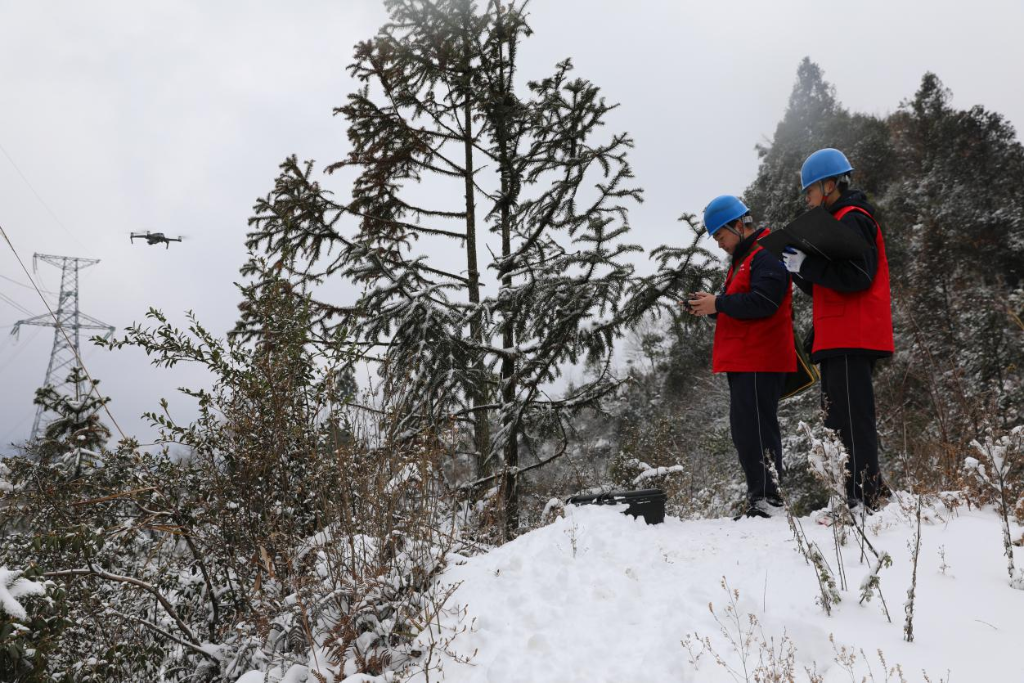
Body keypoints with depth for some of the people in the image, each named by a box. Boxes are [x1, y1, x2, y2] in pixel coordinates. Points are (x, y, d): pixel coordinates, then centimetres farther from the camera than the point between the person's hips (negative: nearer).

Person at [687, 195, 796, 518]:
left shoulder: (767, 257, -9)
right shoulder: (742, 260, 24)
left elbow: (761, 303, -22)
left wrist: (719, 304, -15)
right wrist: (710, 306, 8)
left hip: (759, 362, -10)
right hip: (742, 361, 10)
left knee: (757, 430, -11)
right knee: (744, 430, 10)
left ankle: (767, 499, -8)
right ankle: (758, 497, 16)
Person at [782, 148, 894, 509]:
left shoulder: (852, 219, -6)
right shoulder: (838, 222, 25)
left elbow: (857, 276, -19)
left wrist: (807, 264, -13)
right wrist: (798, 269, 10)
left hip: (850, 339, -10)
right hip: (839, 338, 10)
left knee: (852, 420, -12)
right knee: (839, 419, 11)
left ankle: (863, 499, -11)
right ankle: (869, 494, 15)